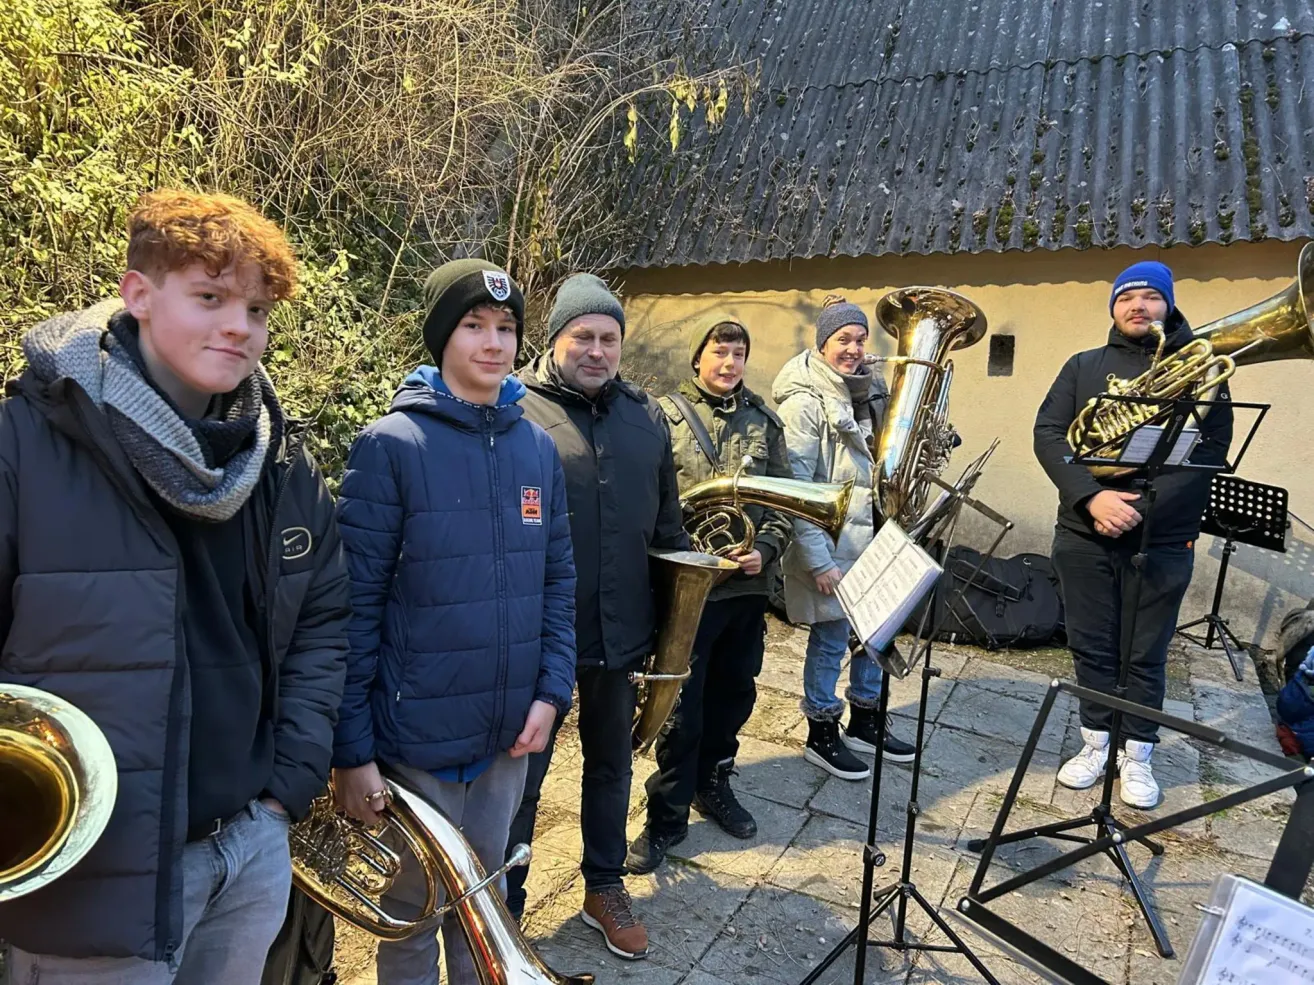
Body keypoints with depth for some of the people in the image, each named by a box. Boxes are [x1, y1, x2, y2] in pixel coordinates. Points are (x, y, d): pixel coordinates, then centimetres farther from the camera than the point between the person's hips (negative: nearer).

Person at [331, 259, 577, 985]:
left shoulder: (537, 447, 3)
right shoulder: (390, 445, -12)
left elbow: (558, 581, 8)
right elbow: (355, 605, -12)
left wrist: (552, 690, -2)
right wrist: (351, 748, -12)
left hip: (509, 733, 4)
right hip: (418, 738, -4)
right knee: (414, 910, 17)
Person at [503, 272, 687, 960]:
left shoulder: (646, 416, 6)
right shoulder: (515, 409, -10)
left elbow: (667, 522, 12)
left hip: (622, 629, 5)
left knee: (610, 761, 21)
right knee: (522, 772, 12)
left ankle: (604, 888, 42)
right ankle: (504, 907, 33)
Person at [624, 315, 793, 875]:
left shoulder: (763, 420, 8)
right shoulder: (664, 415, -5)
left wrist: (765, 549, -6)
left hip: (749, 586, 5)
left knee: (735, 692, 18)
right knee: (682, 706, 2)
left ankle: (713, 782, 39)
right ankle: (667, 816, 19)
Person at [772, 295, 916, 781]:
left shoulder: (868, 389, 9)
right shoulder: (805, 399, -14)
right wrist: (818, 560, -20)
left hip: (872, 533, 8)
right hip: (830, 540, -7)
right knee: (830, 638, 4)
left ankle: (865, 722, 35)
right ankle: (822, 735, 23)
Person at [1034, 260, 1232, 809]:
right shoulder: (1084, 366, 9)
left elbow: (1211, 450, -6)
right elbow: (1048, 433, -2)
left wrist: (1141, 507, -19)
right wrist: (1090, 496, -18)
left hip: (1162, 541, -1)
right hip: (1084, 534, 2)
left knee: (1146, 655, 9)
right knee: (1092, 648, 11)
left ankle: (1137, 755, 25)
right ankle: (1095, 744, 28)